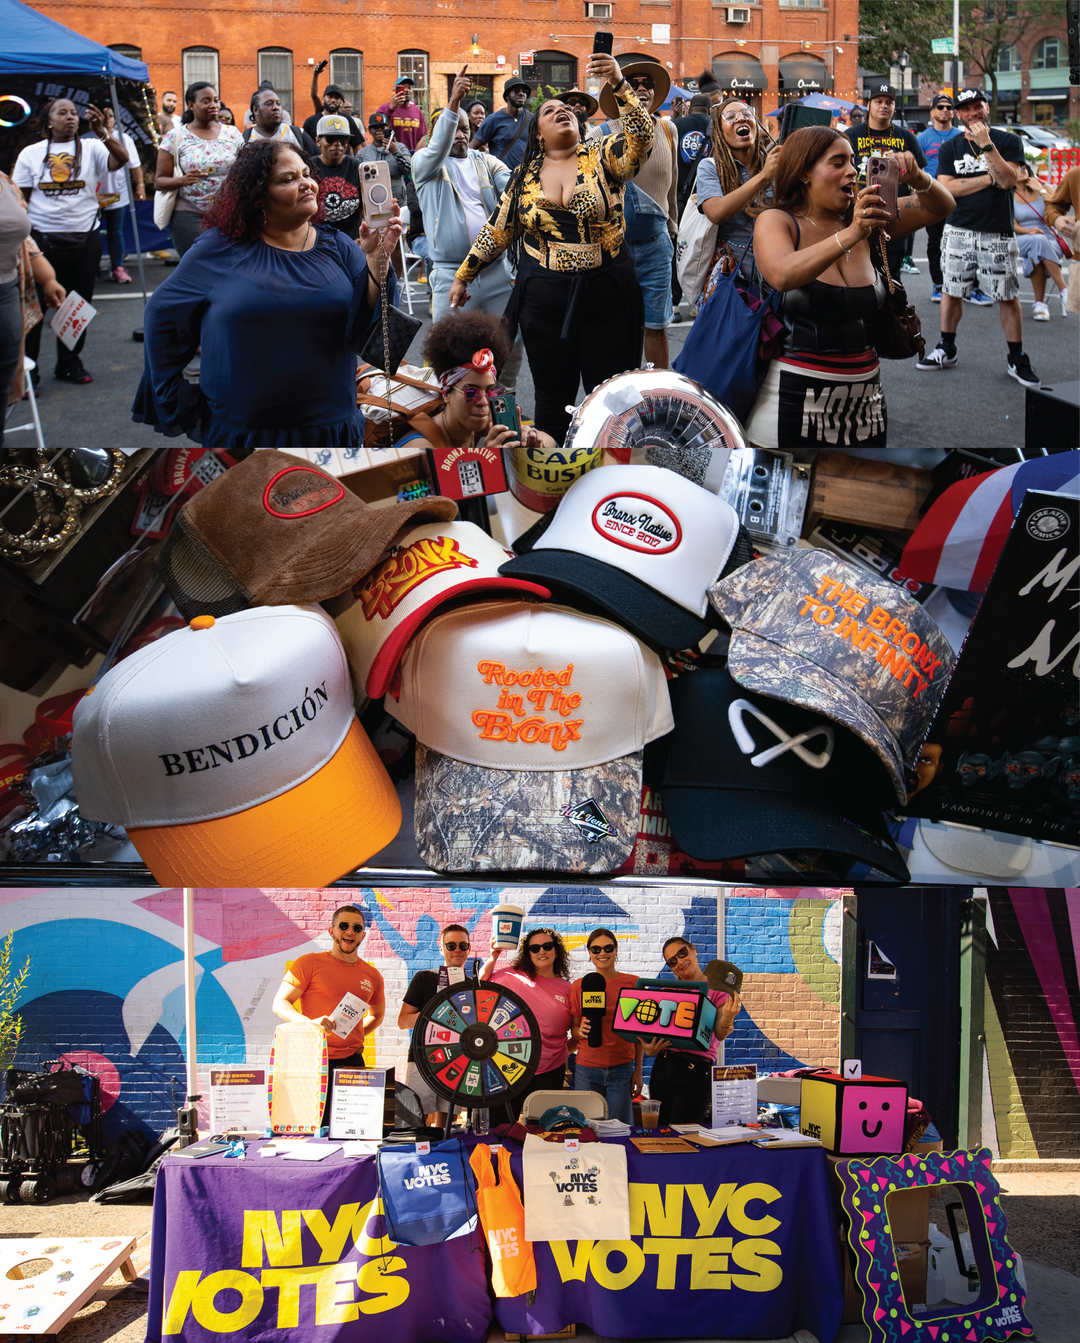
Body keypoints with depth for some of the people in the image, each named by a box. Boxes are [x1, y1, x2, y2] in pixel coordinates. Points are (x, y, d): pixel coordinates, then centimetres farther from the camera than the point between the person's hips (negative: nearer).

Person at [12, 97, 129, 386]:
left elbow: (121, 159, -15)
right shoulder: (31, 154, 4)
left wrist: (102, 132, -27)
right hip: (42, 239, -1)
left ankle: (70, 363, 27)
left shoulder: (91, 148, 3)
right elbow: (19, 198, 5)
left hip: (84, 239, 1)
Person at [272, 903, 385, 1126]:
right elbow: (280, 1004, -4)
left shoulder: (372, 976, 13)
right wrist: (310, 1023, -21)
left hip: (352, 1062, 4)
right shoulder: (309, 963, 0)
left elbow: (377, 1015, 32)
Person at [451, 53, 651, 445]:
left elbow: (642, 134, -18)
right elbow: (497, 231, 15)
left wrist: (619, 85, -31)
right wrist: (463, 276, 17)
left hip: (607, 299, -2)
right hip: (544, 302, 2)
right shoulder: (525, 176, 7)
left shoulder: (602, 159, 0)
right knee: (553, 397, 10)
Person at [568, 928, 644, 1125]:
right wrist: (581, 1031, -13)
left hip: (622, 1069, -1)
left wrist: (638, 1071, 4)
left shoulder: (633, 983, 3)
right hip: (587, 1070, 1)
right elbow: (573, 1029, 11)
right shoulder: (579, 986, 6)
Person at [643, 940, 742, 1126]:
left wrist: (728, 1017, -33)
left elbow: (719, 1034, -10)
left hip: (696, 1070, -5)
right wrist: (650, 1050, -3)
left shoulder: (717, 989, 2)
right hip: (662, 1067, 5)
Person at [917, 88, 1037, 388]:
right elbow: (945, 187, -5)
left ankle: (1016, 359, 6)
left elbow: (1009, 179, -13)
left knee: (1008, 296, -2)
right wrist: (989, 179, -9)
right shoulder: (950, 147, 8)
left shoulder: (1008, 142, 2)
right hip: (959, 231, 2)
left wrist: (986, 144, -19)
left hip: (998, 233, -2)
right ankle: (946, 350, 21)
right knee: (951, 291, 6)